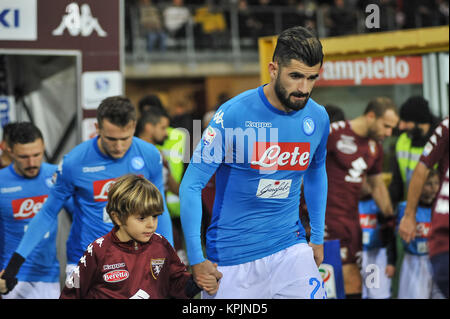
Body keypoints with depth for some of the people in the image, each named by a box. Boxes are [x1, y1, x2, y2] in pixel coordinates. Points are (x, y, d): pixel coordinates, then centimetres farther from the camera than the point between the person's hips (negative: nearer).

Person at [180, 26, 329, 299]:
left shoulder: (318, 118, 0)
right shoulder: (233, 114, -15)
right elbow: (191, 186, -12)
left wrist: (318, 237, 19)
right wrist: (196, 259, -14)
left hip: (290, 247, 3)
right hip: (232, 256, -3)